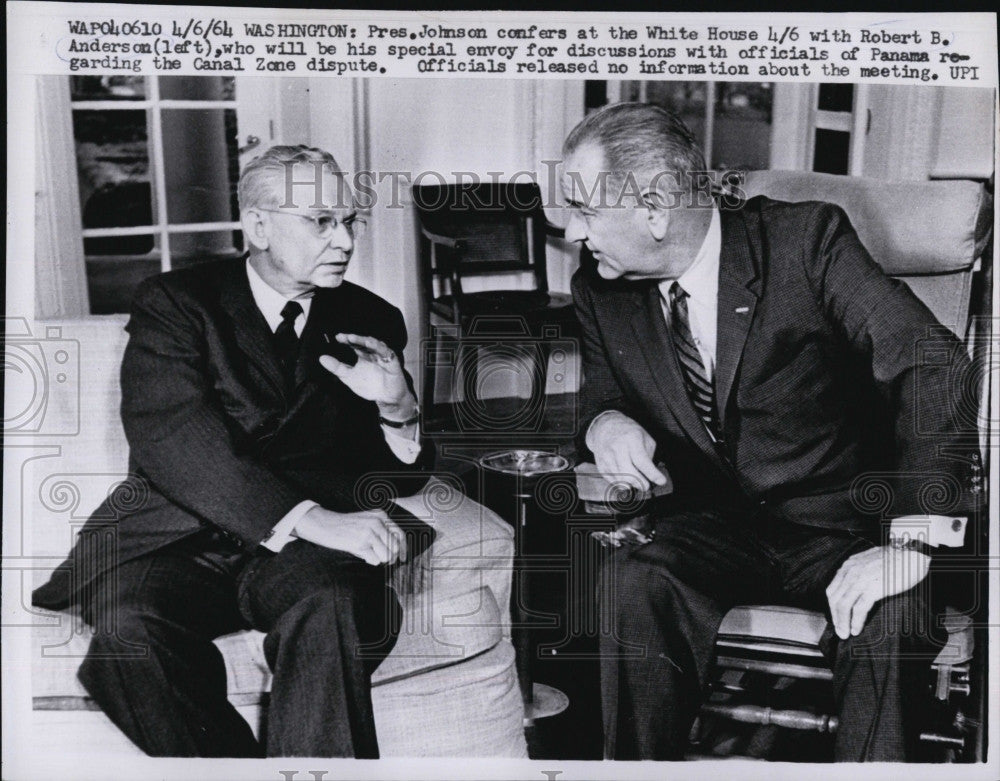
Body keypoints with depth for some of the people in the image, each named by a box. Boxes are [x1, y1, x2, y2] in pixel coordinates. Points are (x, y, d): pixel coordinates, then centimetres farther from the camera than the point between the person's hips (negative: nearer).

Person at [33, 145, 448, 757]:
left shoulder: (371, 322, 14)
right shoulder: (174, 303, 4)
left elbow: (403, 480, 15)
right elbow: (171, 438, -14)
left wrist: (397, 406, -9)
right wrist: (309, 517, -26)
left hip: (304, 549, 1)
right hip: (179, 539, -1)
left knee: (332, 602, -33)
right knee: (126, 627, -31)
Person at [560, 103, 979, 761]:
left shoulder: (805, 239, -14)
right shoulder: (601, 291, 0)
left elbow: (935, 366, -20)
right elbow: (603, 383, 17)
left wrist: (915, 539, -32)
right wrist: (602, 422, -11)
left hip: (836, 517, -2)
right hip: (711, 524, 3)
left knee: (888, 612, -32)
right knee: (633, 582, -28)